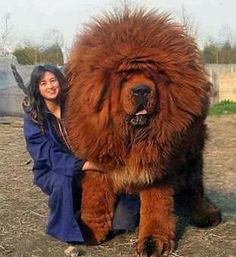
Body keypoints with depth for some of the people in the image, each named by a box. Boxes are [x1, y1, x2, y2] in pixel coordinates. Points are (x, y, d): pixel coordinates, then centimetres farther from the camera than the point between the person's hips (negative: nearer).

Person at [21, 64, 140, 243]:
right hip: (50, 171, -2)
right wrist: (82, 165, -32)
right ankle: (64, 228, -13)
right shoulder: (33, 117, -11)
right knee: (62, 180, -36)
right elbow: (47, 153, -20)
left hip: (85, 166, 3)